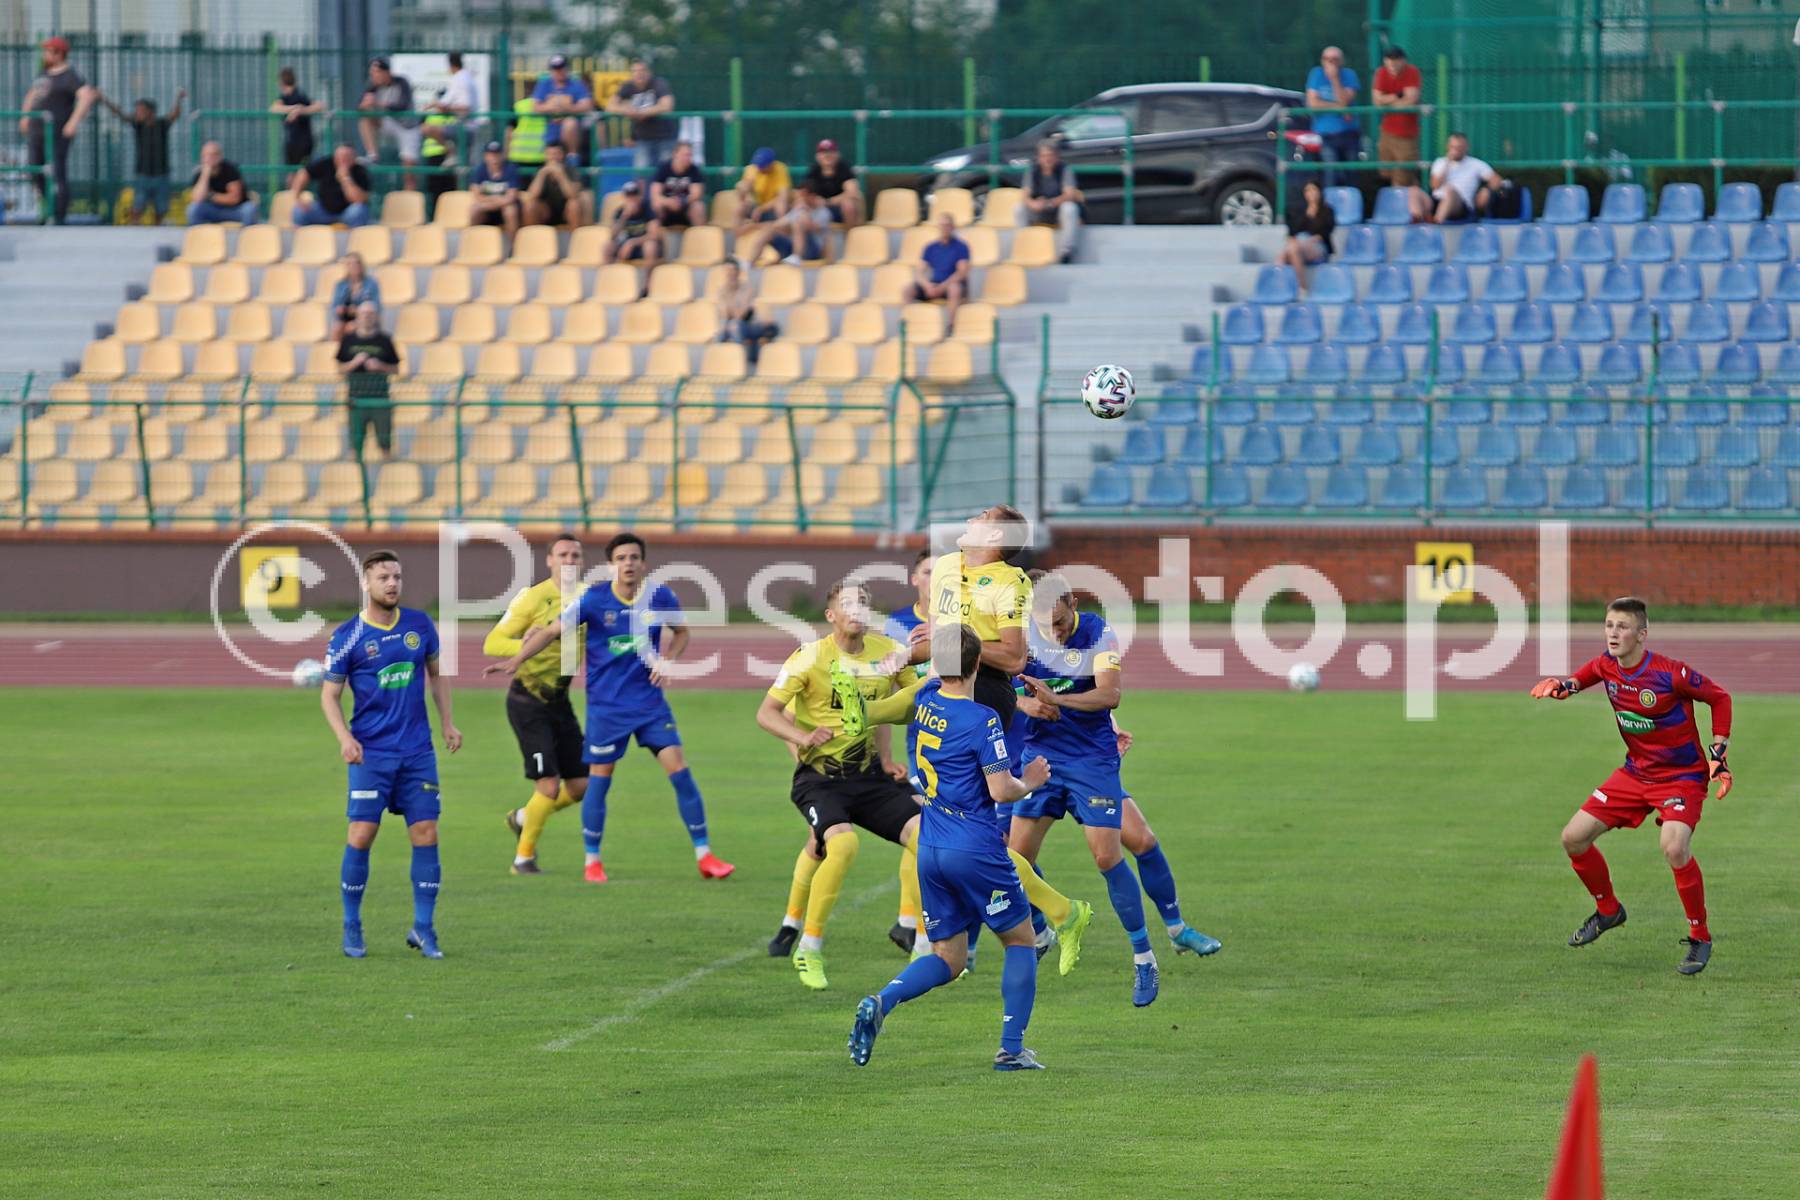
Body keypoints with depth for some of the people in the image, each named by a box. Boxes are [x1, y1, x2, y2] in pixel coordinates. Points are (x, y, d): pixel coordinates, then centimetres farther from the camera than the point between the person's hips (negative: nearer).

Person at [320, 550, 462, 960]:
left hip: (417, 752, 3)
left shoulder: (420, 625, 6)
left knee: (426, 834, -2)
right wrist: (345, 738, -15)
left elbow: (437, 672, 20)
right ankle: (352, 928, 7)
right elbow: (330, 695, 0)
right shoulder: (347, 637, -5)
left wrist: (447, 723, 13)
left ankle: (423, 928, 7)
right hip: (371, 753, -3)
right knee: (361, 835, -6)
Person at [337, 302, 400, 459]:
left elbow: (396, 370, 7)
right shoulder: (349, 340, 7)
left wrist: (379, 366, -11)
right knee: (356, 441, 0)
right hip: (357, 398, 1)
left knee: (385, 443, -1)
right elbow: (341, 369, 9)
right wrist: (355, 363, -10)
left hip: (380, 397, -1)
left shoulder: (384, 341, 5)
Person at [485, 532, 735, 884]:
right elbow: (552, 631, -7)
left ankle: (704, 855, 2)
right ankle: (592, 861, 17)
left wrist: (667, 660, -5)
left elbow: (681, 632, 14)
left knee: (679, 770, -6)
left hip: (650, 700, 2)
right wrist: (516, 661, -17)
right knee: (599, 779, 1)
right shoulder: (594, 601, -11)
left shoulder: (660, 598, -5)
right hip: (606, 706, -2)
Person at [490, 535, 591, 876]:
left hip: (559, 702, 6)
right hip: (527, 703, -6)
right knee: (550, 786, -14)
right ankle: (524, 857, 5)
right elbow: (491, 644, -15)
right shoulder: (533, 598, -14)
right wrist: (526, 645, -34)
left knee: (581, 787, 4)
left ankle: (522, 819, 30)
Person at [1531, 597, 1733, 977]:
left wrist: (1718, 754, -14)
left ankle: (1700, 938, -12)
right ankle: (1608, 910, 28)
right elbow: (1583, 676, 18)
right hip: (1635, 772, 7)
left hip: (1682, 775, -7)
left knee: (1674, 848, -31)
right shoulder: (1606, 666, -6)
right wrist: (1560, 685, -5)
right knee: (1574, 838, 2)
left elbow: (1720, 698, -10)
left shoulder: (1670, 674, -24)